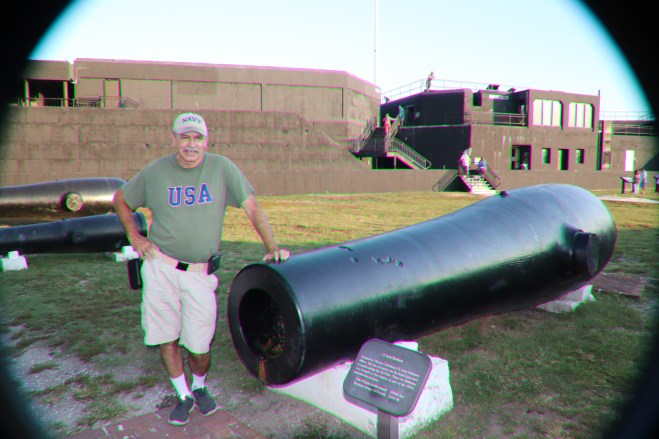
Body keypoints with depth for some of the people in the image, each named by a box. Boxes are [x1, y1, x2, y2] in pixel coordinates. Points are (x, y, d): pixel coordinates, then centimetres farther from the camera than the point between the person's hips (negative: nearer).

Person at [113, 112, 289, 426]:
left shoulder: (221, 168, -3)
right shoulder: (155, 171, 1)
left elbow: (252, 207, -4)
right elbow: (121, 200, 16)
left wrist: (272, 247, -11)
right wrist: (135, 237, 6)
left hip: (200, 272, -1)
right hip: (160, 268, 2)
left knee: (198, 344, 2)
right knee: (165, 338, 9)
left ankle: (200, 387, 35)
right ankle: (183, 396, 32)